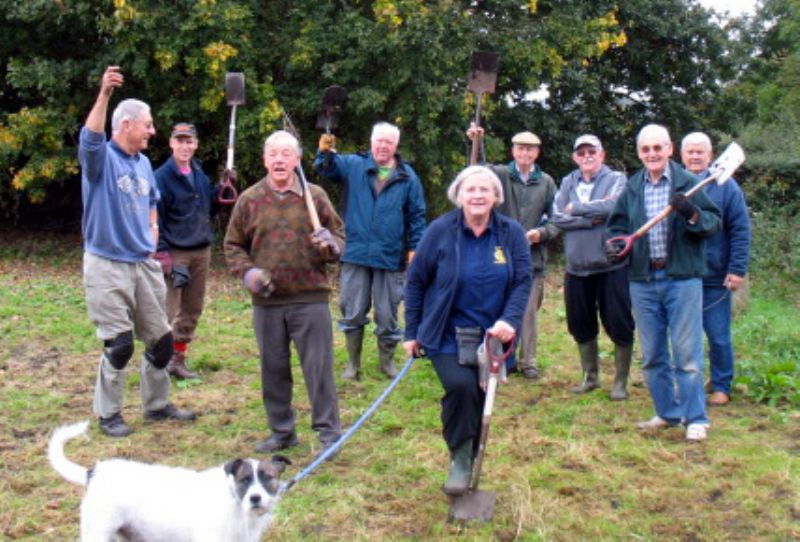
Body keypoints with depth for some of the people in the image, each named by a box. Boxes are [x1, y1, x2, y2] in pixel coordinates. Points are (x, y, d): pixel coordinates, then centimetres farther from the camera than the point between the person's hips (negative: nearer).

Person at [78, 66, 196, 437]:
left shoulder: (144, 163, 11)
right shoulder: (102, 158, -9)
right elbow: (90, 138, -33)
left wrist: (152, 229, 10)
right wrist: (104, 94, -45)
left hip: (145, 263, 7)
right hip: (107, 265, -7)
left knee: (161, 339, 11)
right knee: (119, 344, -4)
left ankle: (156, 405, 28)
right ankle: (108, 414, 14)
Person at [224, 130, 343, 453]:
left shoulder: (315, 196, 4)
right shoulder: (249, 200, 6)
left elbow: (340, 237, 12)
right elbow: (232, 245, 13)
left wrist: (330, 245, -12)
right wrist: (246, 272, -5)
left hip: (310, 299, -2)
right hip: (267, 302, 2)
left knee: (318, 366, 1)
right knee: (273, 369, 11)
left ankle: (328, 432, 14)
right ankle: (281, 432, 26)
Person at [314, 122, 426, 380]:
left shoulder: (407, 177, 3)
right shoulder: (353, 165, 3)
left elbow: (416, 215, 6)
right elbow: (326, 168, -13)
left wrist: (414, 247, 1)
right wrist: (326, 152, -34)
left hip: (391, 259, 0)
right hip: (356, 255, 0)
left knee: (387, 315, 9)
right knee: (352, 313, 8)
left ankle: (387, 360, 29)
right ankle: (353, 363, 23)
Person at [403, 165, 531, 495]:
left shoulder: (511, 233, -3)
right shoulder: (440, 231, -8)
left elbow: (522, 282, -3)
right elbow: (416, 282, -1)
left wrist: (510, 320, -21)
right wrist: (411, 333, 0)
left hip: (490, 335, 3)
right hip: (446, 335, -3)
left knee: (480, 398, 8)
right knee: (460, 385, -25)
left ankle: (470, 461, 30)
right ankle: (460, 459, -7)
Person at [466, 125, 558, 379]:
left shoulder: (546, 182, 7)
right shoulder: (500, 174, 3)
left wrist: (542, 232, -12)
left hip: (533, 258, 1)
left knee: (529, 312, 7)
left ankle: (528, 361, 18)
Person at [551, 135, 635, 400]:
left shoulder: (616, 179, -2)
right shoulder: (568, 183, 10)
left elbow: (612, 206, -21)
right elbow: (557, 217, -3)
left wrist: (576, 208, -9)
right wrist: (591, 219, -15)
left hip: (611, 266, -4)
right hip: (576, 267, 5)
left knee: (619, 326, 1)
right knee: (580, 326, 14)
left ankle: (621, 381, 14)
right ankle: (590, 377, 31)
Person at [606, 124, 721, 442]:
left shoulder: (688, 184, -2)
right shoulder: (631, 189, 9)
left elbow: (715, 224, -4)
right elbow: (617, 226, 16)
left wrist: (693, 214, -23)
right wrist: (614, 243, -5)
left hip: (682, 278, -4)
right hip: (643, 281, 4)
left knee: (687, 352, -1)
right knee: (652, 355, 12)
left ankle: (696, 418, 10)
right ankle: (667, 413, 26)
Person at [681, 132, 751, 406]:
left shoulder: (725, 187, -2)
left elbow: (740, 231, -4)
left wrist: (737, 270, -12)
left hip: (715, 278, -2)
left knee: (719, 336, 5)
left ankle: (721, 387, 18)